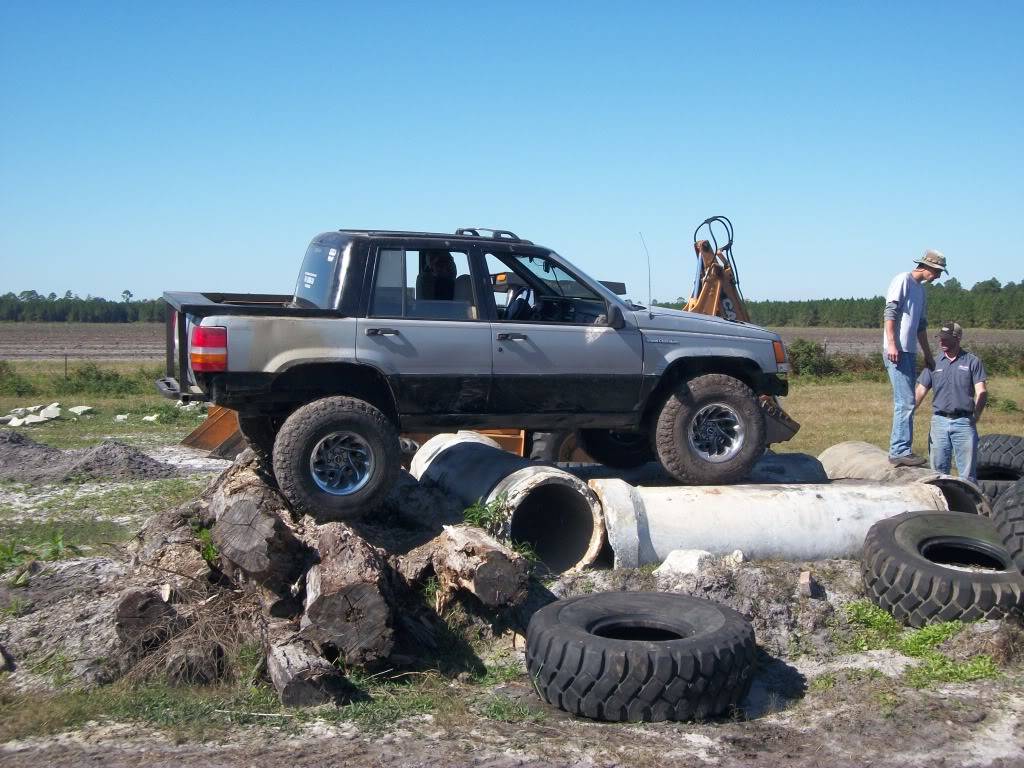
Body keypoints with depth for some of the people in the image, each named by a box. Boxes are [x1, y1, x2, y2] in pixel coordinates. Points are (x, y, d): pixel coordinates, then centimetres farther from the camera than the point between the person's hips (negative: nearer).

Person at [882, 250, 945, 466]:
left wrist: (928, 355, 29)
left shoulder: (920, 288, 22)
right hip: (897, 351, -9)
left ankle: (902, 450, 14)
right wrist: (891, 344, -22)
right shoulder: (903, 280, -4)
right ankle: (899, 452, -14)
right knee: (905, 402, -14)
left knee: (906, 403, 10)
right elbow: (890, 313, -13)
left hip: (910, 352, 9)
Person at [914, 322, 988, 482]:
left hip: (964, 422, -3)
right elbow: (920, 392, 8)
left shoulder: (972, 362, 2)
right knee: (938, 469, 5)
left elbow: (982, 392, -6)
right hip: (939, 422, 3)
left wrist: (977, 414, -19)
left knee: (967, 472, -1)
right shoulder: (934, 363, 10)